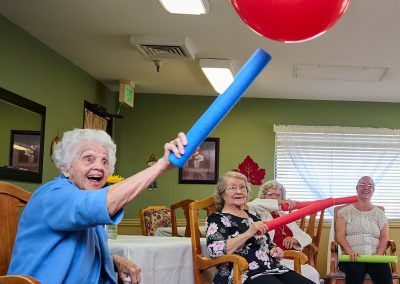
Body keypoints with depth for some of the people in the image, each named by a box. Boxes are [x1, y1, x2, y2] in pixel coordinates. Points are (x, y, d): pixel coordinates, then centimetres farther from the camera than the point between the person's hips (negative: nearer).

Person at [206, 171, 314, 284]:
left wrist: (275, 250, 8)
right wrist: (248, 233, -18)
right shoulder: (217, 219, 0)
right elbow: (214, 250, -18)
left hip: (273, 269, 7)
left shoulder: (253, 216, 22)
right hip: (245, 275, -7)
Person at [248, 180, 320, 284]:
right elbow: (252, 205, -16)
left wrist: (295, 239, -2)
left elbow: (306, 237, 22)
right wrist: (279, 203, -11)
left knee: (312, 274, -23)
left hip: (293, 260, 6)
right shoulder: (261, 214, 8)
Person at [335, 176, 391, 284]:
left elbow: (384, 237, 9)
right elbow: (340, 235, 2)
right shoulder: (345, 211, 12)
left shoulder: (379, 213, 19)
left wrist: (379, 254, -11)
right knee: (355, 272, -38)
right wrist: (350, 251, -16)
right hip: (352, 257, -2)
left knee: (385, 272, -32)